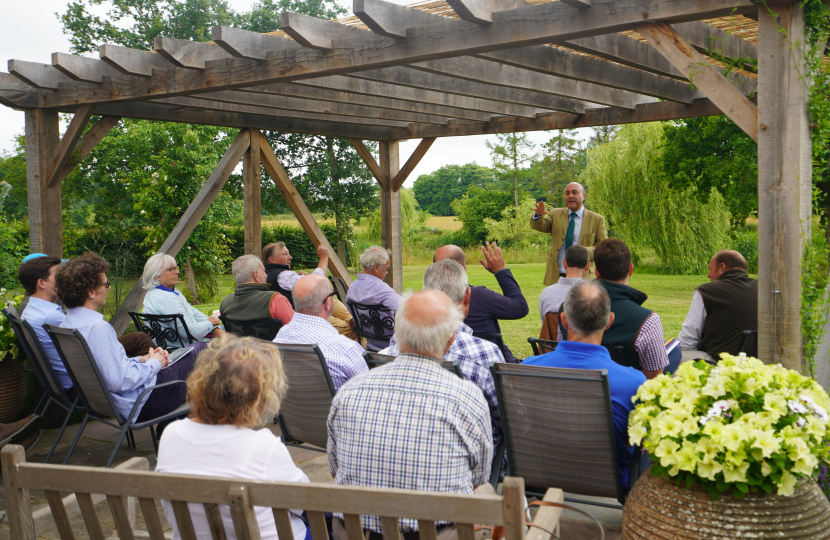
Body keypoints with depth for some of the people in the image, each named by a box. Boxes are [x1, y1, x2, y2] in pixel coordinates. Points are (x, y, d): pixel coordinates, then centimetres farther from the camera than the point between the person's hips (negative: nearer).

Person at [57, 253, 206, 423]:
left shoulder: (66, 324, 2)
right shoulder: (97, 327, -28)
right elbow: (119, 381, -29)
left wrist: (141, 360, 6)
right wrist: (153, 364, -13)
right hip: (137, 404, -10)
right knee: (199, 349, 7)